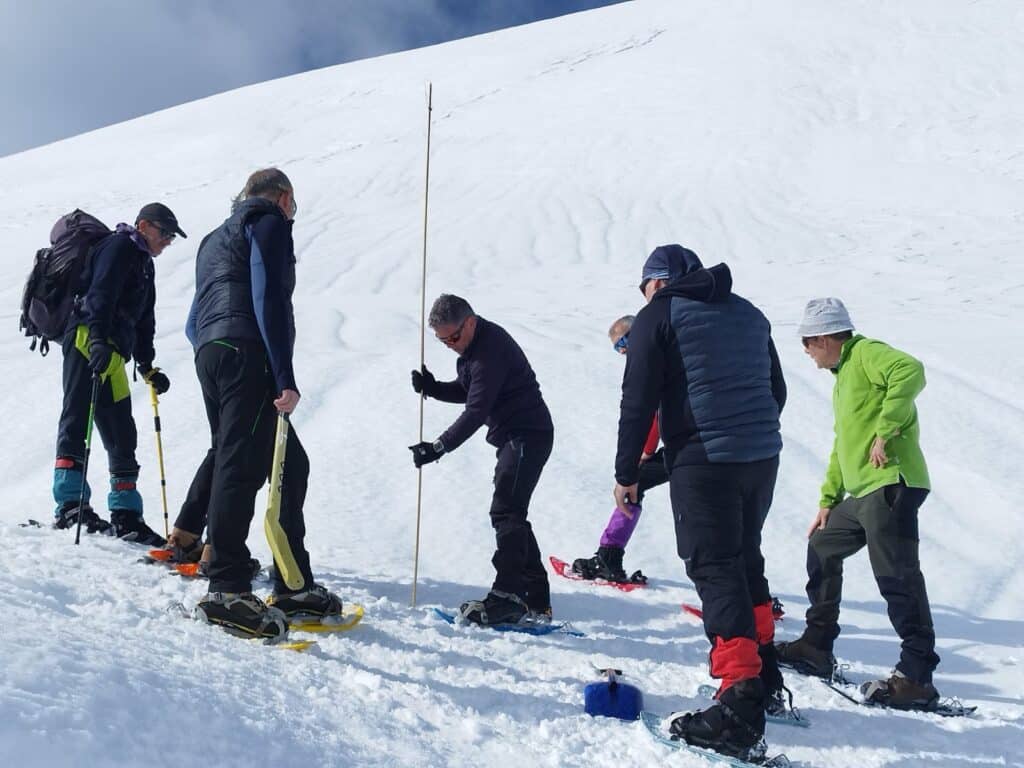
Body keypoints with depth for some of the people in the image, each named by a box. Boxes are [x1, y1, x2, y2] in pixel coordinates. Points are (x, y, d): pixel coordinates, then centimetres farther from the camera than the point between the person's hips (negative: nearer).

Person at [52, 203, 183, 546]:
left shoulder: (143, 263, 29)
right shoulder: (120, 246, 1)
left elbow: (143, 322, 31)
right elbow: (101, 293, -16)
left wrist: (148, 368, 26)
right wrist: (98, 339, -29)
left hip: (112, 352, 10)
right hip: (87, 338, -10)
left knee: (121, 434, 7)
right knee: (77, 417, -19)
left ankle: (126, 516, 10)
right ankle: (70, 503, -29)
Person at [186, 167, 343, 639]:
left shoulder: (214, 239, 33)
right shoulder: (270, 222, 5)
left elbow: (194, 325, 29)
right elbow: (269, 298, -11)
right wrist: (285, 379, -17)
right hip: (247, 355, -9)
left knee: (289, 463, 11)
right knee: (241, 464, -15)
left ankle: (293, 587, 11)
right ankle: (227, 589, -20)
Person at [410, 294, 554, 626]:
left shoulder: (491, 348, -22)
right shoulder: (471, 346, 10)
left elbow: (476, 410, -26)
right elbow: (466, 391, 20)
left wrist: (439, 448, -27)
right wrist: (433, 388, 1)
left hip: (528, 436, -11)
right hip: (513, 438, 11)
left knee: (505, 513, -14)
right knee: (511, 516, 11)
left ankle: (507, 597, -14)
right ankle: (535, 600, 15)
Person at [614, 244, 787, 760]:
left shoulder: (658, 316, -2)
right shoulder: (749, 314, 18)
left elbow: (638, 402, -7)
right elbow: (777, 389, 22)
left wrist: (626, 474, -1)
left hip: (703, 461, -7)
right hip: (763, 455, 7)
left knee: (716, 569, -6)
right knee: (745, 558, 22)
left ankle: (740, 704, -13)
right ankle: (764, 676, 32)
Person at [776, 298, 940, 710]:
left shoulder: (866, 353, -4)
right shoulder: (844, 374, 25)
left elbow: (910, 371, -26)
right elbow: (844, 444, 28)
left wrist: (886, 431, -26)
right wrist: (827, 500, 25)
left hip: (890, 483, -11)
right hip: (863, 492, 11)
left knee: (896, 575, -13)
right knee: (822, 548, 19)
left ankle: (917, 676, -11)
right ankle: (817, 647, 26)